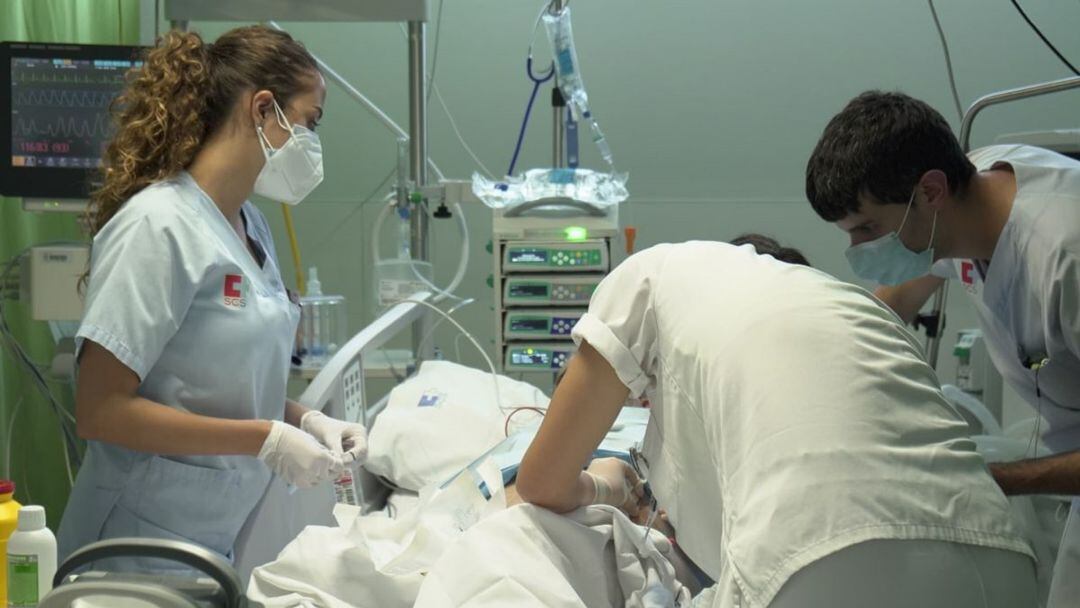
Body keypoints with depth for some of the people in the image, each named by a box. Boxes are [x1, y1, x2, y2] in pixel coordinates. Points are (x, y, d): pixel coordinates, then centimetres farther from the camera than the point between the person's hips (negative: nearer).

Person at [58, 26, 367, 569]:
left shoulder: (251, 226, 7)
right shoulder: (159, 226, -18)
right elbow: (100, 410, -20)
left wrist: (305, 421, -1)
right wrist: (266, 440, -20)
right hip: (140, 542, -8)